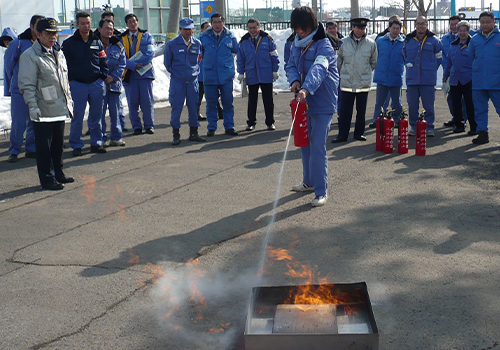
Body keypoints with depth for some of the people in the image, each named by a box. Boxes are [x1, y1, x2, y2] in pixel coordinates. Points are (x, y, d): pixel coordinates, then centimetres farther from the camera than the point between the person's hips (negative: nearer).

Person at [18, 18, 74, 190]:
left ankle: (58, 174, 28)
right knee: (44, 147, -1)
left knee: (58, 144, 16)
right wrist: (33, 106, -19)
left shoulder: (58, 53, 14)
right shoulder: (30, 56, -11)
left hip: (60, 110, 8)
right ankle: (46, 178, 8)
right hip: (43, 111, -8)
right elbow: (27, 85, -14)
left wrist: (68, 99, 23)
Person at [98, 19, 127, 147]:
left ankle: (116, 137, 16)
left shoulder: (118, 45, 10)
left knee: (115, 111, 7)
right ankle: (101, 138, 6)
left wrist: (113, 76, -9)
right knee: (100, 112, -2)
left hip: (114, 83, 3)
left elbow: (122, 64, 6)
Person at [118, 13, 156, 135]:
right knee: (132, 102, 1)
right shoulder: (121, 38, 10)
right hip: (129, 74, 1)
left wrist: (138, 63, -15)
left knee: (147, 100, -1)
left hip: (145, 73, -1)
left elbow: (150, 53, -4)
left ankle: (149, 125, 8)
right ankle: (136, 126, 10)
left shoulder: (147, 36, 8)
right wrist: (133, 65, -15)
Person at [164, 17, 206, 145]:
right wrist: (174, 72, 12)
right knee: (176, 108, -3)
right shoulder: (172, 44, -2)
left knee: (193, 107, 4)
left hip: (193, 81, 2)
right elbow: (167, 62, 9)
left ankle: (193, 133, 14)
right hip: (177, 81, -2)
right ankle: (176, 135, 4)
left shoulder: (197, 44, 5)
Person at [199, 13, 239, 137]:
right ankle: (211, 128, 14)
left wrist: (226, 57, 12)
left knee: (228, 102, 2)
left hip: (226, 75, 0)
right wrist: (207, 61, 12)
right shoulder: (204, 37, 1)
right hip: (210, 74, 0)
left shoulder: (230, 36, 3)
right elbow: (199, 53, 17)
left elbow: (236, 51, 19)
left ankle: (229, 127, 12)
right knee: (211, 103, 4)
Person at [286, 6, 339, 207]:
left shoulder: (323, 45, -16)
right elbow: (291, 66, 5)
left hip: (322, 103, -7)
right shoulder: (296, 44, 8)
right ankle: (309, 182, 33)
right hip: (304, 102, 7)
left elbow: (318, 69, -33)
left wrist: (306, 89, -49)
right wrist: (294, 81, -18)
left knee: (317, 147, -10)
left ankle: (321, 191, -2)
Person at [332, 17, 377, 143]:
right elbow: (339, 61, 12)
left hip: (364, 83, 1)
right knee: (345, 111, 1)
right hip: (347, 83, -1)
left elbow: (374, 62, 14)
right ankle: (342, 134, 8)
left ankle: (359, 133, 20)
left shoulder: (371, 44, 1)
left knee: (361, 111, 8)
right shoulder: (343, 42, 0)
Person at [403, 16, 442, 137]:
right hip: (411, 79, 2)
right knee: (412, 105, 4)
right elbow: (404, 56, 26)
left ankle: (429, 128, 9)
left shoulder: (434, 41, 4)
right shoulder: (408, 41, 11)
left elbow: (439, 58, 12)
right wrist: (408, 64, 12)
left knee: (429, 106, 0)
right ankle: (413, 127, 14)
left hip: (428, 80, -2)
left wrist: (431, 69, 6)